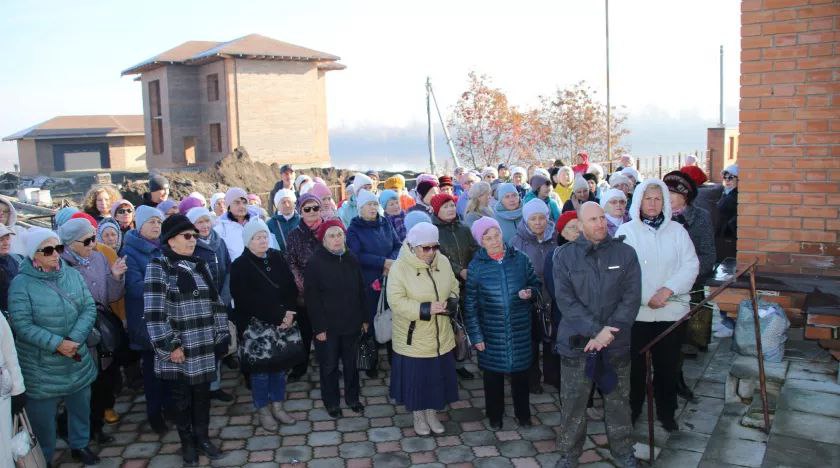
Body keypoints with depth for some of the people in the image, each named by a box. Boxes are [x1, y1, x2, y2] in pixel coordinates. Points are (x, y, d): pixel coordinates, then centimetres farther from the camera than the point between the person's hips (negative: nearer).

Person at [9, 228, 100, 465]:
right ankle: (42, 459, 30)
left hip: (78, 361, 4)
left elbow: (89, 308, -2)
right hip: (41, 368, -4)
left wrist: (74, 339, -16)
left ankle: (80, 445, 40)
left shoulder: (73, 275, 2)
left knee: (80, 407, 18)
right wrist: (57, 344, -22)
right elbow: (22, 324, -16)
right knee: (42, 415, 9)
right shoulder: (21, 283, -11)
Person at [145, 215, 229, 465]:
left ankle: (203, 437, 31)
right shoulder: (158, 267, -10)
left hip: (204, 346, 5)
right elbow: (154, 311, -16)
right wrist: (169, 346, -16)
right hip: (179, 349, -5)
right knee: (182, 397, 10)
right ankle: (187, 443, 27)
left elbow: (216, 302, 12)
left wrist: (221, 334, 8)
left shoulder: (200, 265, 10)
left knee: (202, 394, 13)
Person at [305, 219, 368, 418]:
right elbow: (312, 298, -12)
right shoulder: (315, 262, -11)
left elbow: (360, 291, 10)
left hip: (351, 323, 4)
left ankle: (352, 398, 31)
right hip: (328, 326, -4)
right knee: (329, 365, 9)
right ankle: (331, 402, 26)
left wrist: (364, 318, 8)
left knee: (351, 363, 15)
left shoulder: (352, 260, 3)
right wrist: (319, 327, -15)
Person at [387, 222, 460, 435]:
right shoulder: (400, 267, -17)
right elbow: (396, 301, -21)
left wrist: (451, 300, -11)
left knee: (438, 376, 17)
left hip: (440, 338, 4)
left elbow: (454, 287, 11)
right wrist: (426, 309, -28)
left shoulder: (443, 262, -2)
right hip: (413, 339, -4)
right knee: (416, 378, 11)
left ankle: (432, 413, 40)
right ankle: (418, 415, 35)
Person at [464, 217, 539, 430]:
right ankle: (495, 416, 32)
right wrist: (475, 335, -5)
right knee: (493, 373, 11)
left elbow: (535, 283, 10)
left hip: (520, 329, 1)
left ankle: (523, 414, 33)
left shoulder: (519, 259, -3)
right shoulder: (476, 265, -6)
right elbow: (470, 303, -3)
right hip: (492, 331, -1)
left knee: (520, 371, 13)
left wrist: (530, 292, -14)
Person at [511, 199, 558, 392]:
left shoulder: (555, 239, -1)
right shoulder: (517, 242, -9)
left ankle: (552, 374, 34)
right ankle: (532, 378, 28)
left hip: (553, 299, 3)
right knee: (532, 340, 11)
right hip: (530, 300, -2)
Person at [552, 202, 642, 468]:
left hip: (616, 344, 1)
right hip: (576, 343, -1)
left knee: (618, 401, 13)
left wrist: (607, 332, -13)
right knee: (572, 402, 6)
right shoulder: (565, 255, -2)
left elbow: (631, 298, -4)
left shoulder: (625, 253, 1)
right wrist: (595, 330, -17)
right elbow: (565, 299, -9)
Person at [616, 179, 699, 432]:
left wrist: (669, 289, -15)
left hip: (671, 310, 2)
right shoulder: (626, 231, -2)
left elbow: (690, 265, -1)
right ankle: (632, 409, 26)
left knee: (668, 365, 11)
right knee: (635, 364, 8)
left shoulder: (677, 231, 6)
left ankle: (666, 411, 29)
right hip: (636, 311, -2)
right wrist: (646, 298, -15)